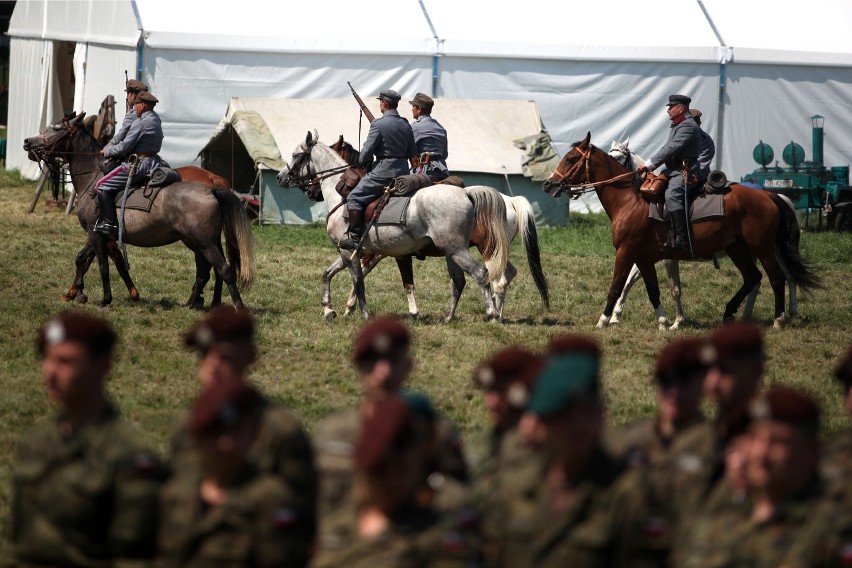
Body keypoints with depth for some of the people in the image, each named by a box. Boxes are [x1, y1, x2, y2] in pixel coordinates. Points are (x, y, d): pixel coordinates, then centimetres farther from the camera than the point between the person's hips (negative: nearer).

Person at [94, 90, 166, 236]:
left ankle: (109, 223, -11)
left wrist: (107, 151, 1)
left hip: (138, 164, -10)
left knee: (102, 186, -6)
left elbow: (124, 147, -16)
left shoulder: (141, 123, -17)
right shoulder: (155, 120, 14)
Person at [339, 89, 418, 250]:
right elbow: (413, 155, 15)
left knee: (354, 198, -4)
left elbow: (366, 151, -10)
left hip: (383, 171, -7)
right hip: (403, 170, 7)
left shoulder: (378, 124, -11)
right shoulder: (406, 125, 11)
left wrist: (361, 162, 10)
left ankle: (355, 238, -13)